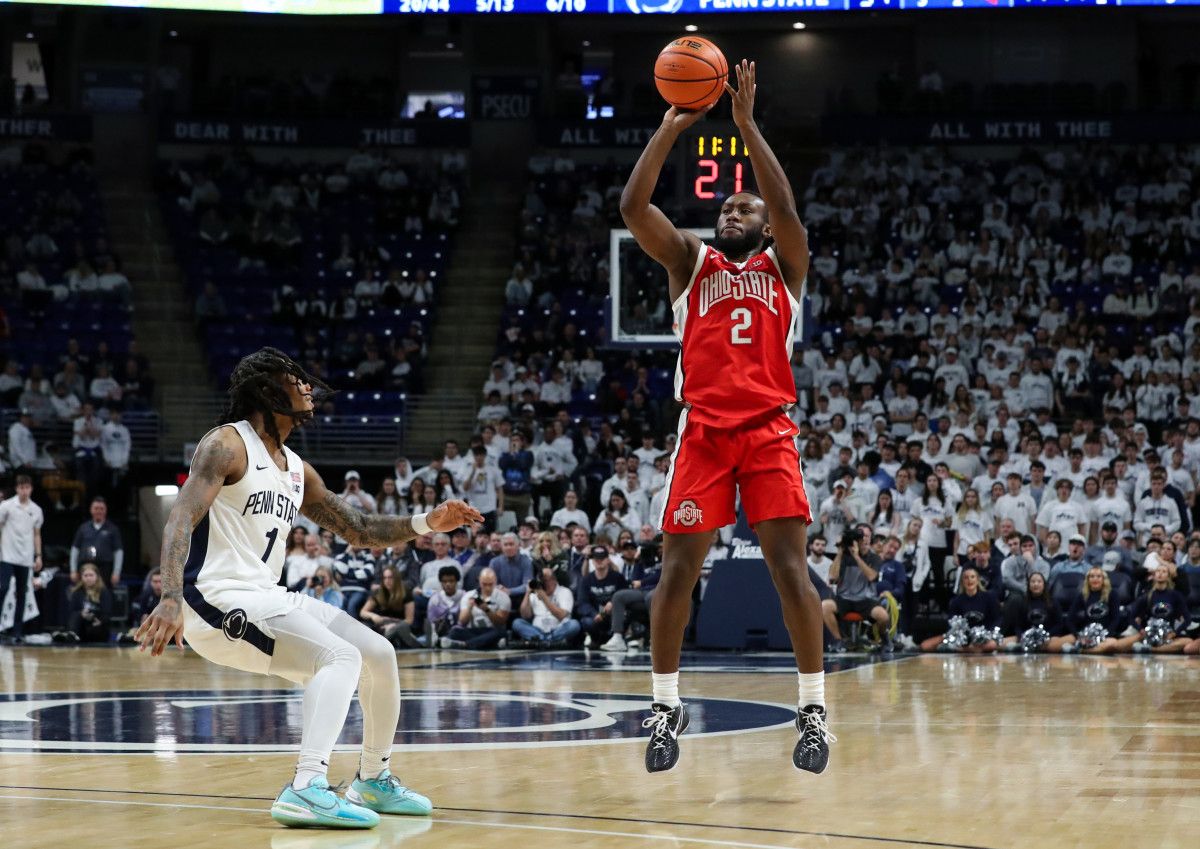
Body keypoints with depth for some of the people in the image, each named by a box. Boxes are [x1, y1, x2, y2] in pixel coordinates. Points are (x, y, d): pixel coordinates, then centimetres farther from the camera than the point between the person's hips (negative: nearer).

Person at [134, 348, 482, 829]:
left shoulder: (296, 470, 17)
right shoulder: (228, 444, -8)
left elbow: (359, 530, 26)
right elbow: (182, 519, -21)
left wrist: (427, 523, 11)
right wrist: (171, 599, -36)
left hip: (267, 598, 9)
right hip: (219, 601, -9)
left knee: (379, 655, 9)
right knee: (340, 657, -24)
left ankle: (374, 781, 25)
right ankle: (307, 789, -34)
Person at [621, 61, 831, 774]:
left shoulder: (784, 264, 13)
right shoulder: (691, 260, 16)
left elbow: (787, 210, -7)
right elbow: (634, 206, 1)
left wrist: (747, 124, -9)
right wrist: (674, 126, -3)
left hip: (769, 428, -1)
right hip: (703, 427, 1)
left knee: (790, 565, -9)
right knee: (679, 567, -3)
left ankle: (814, 709, -5)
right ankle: (667, 705, 8)